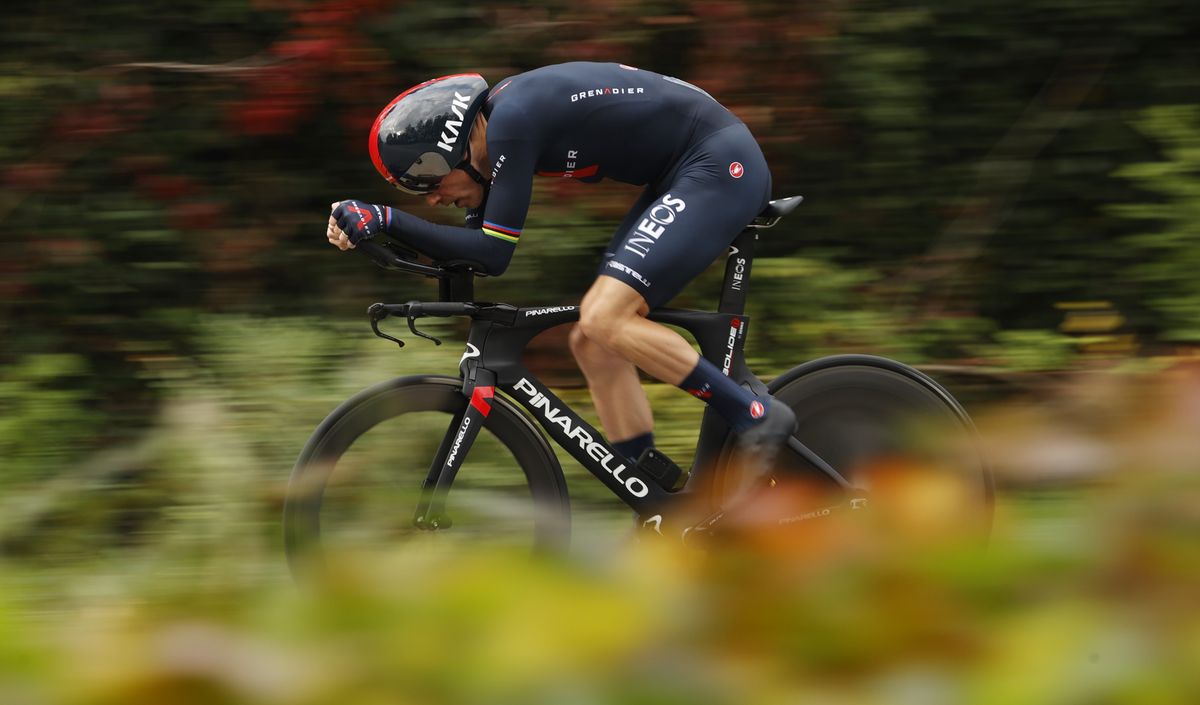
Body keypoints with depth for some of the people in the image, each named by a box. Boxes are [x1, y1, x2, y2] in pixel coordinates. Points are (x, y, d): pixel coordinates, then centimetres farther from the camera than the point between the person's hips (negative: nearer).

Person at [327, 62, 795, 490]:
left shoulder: (513, 120, -22)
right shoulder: (489, 124, 7)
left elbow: (493, 254, -22)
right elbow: (472, 249, 12)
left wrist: (386, 220, -20)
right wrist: (368, 228, -1)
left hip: (721, 163, -10)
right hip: (678, 176, 10)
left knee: (605, 321, -21)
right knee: (591, 342, 5)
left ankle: (755, 416, -10)